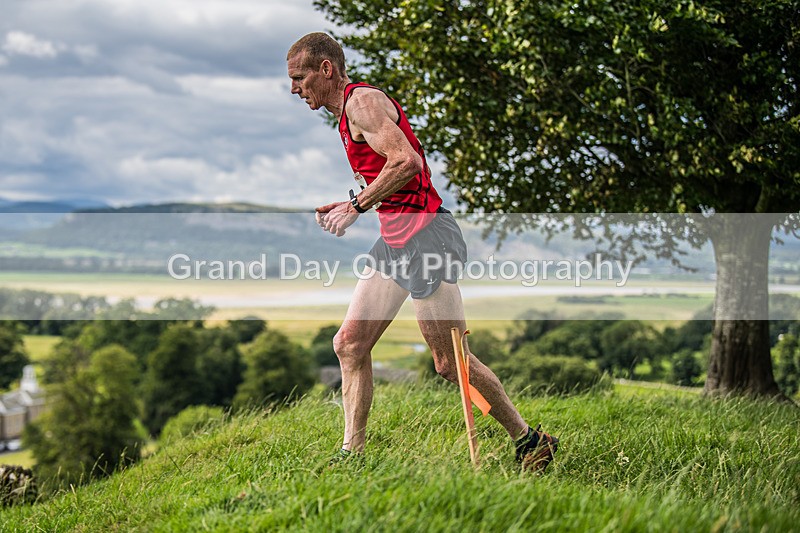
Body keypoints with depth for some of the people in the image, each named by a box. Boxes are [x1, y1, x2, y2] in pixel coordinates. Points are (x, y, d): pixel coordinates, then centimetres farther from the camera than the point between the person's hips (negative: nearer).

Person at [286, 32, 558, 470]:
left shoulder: (363, 100, -10)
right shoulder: (347, 115, 20)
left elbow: (407, 160, -25)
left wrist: (357, 206, -18)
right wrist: (347, 207, 14)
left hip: (425, 235, -10)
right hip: (394, 241, 10)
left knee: (450, 362, -4)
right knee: (349, 345, 4)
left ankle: (529, 440, 10)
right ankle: (353, 453, 8)